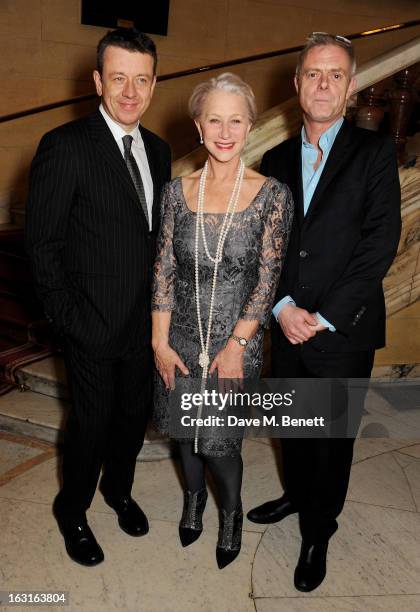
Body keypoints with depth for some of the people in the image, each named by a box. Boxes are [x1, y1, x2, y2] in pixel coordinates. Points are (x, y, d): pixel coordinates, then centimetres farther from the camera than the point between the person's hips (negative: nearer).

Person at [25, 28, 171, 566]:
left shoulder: (157, 149, 7)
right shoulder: (65, 146, -14)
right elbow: (43, 243, -12)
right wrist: (67, 316, -14)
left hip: (145, 319, 6)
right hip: (93, 321, -6)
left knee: (135, 411, 19)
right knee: (92, 420, 10)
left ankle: (119, 489, 47)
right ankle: (71, 511, 38)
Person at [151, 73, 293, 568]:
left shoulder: (271, 195, -11)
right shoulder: (178, 191, -3)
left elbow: (268, 279, -10)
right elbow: (164, 269, -2)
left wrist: (236, 345, -13)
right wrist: (161, 341, -4)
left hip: (236, 339, -3)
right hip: (181, 336, 3)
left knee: (220, 439, 7)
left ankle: (231, 511, 41)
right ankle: (194, 495, 52)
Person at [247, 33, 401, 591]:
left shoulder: (375, 153, -3)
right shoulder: (276, 159, 8)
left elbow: (381, 243, -12)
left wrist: (324, 317, -16)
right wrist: (282, 306, -10)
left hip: (343, 332, -3)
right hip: (287, 327, 4)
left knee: (331, 439, 11)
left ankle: (318, 533, 34)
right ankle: (297, 494, 47)